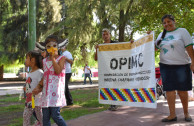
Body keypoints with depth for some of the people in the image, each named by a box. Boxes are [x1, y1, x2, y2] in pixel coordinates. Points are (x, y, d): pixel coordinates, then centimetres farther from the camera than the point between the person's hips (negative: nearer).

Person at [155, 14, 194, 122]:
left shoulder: (182, 31, 1)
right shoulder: (162, 35, 15)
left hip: (181, 65, -4)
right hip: (166, 65, 4)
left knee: (182, 89, 2)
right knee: (169, 89, 0)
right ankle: (172, 115, 4)